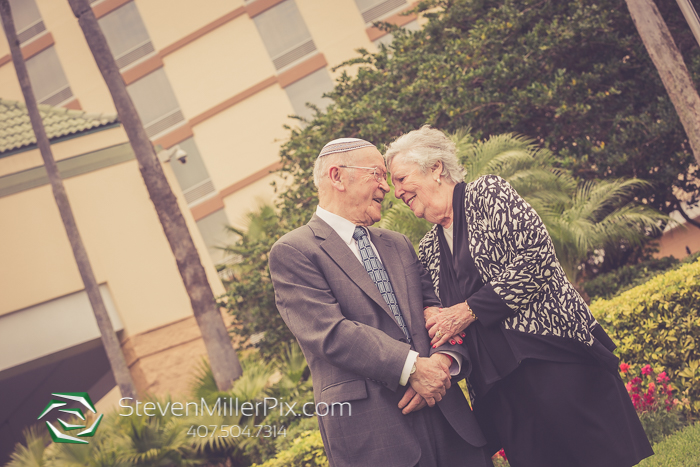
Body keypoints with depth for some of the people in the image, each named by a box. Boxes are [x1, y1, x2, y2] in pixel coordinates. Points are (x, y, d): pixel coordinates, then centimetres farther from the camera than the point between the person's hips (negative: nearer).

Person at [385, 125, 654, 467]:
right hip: (500, 385, 6)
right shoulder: (428, 251, 18)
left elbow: (537, 257, -12)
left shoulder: (487, 192, 0)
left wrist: (469, 310, -11)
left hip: (554, 360, -6)